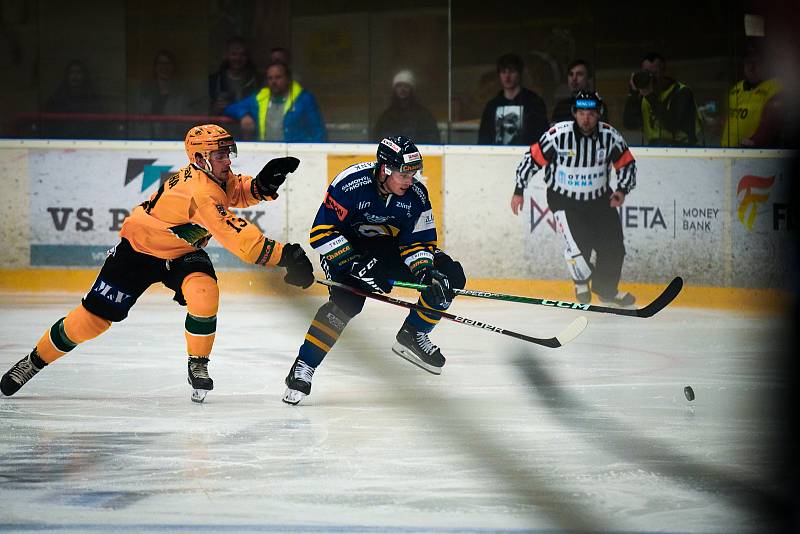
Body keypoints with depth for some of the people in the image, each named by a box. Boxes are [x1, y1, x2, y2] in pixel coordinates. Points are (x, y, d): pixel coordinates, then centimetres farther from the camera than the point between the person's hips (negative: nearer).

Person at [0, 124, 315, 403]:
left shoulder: (217, 177, -11)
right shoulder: (201, 191, -36)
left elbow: (238, 191, 7)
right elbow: (237, 238, -40)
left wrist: (263, 185, -16)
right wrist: (283, 255, -41)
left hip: (183, 253, 7)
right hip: (139, 249, -7)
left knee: (203, 294, -25)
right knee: (93, 317, -2)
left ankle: (198, 365, -7)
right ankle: (35, 360, 18)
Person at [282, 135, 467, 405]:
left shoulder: (416, 195, -16)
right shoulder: (350, 183, -30)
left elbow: (419, 242, -7)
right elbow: (321, 232, -28)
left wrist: (427, 273, -28)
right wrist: (357, 265, -36)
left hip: (389, 247, 5)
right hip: (346, 247, -5)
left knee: (449, 276, -9)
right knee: (347, 301, -32)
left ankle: (412, 335, 8)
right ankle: (302, 368, -23)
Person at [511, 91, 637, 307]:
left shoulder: (610, 137, -12)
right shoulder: (558, 135, -22)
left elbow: (627, 164, 2)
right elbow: (532, 159, -12)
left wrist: (622, 190, -13)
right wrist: (519, 191, -9)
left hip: (599, 198, 4)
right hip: (564, 199, -4)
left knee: (613, 246, 2)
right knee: (577, 244, -19)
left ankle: (606, 290, 28)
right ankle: (582, 281, 13)